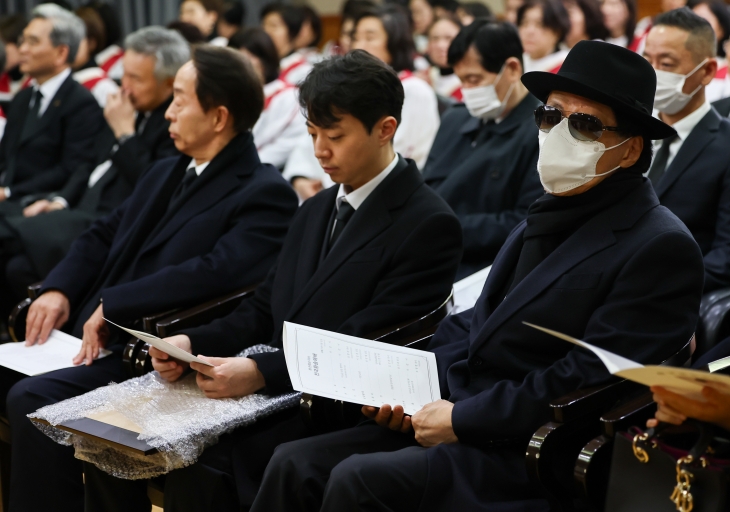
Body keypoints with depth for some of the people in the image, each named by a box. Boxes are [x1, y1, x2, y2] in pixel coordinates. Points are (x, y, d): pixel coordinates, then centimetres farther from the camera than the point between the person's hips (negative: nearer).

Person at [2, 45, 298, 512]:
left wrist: (112, 306, -21)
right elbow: (103, 236, 20)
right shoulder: (166, 174, 18)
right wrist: (59, 290, 1)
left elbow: (216, 274, -24)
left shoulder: (265, 196, -10)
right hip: (95, 336, 9)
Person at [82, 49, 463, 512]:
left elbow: (367, 345, -17)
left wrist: (262, 372, -25)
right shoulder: (316, 211, 19)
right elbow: (264, 310, 17)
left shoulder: (430, 225, -9)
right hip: (274, 389, 8)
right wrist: (193, 343, -1)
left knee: (200, 464, -29)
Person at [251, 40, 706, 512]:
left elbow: (590, 381, -18)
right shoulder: (546, 219, 17)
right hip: (459, 424, 8)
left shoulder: (661, 248, -11)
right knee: (295, 464, -7)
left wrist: (462, 419, -15)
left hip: (539, 461, -8)